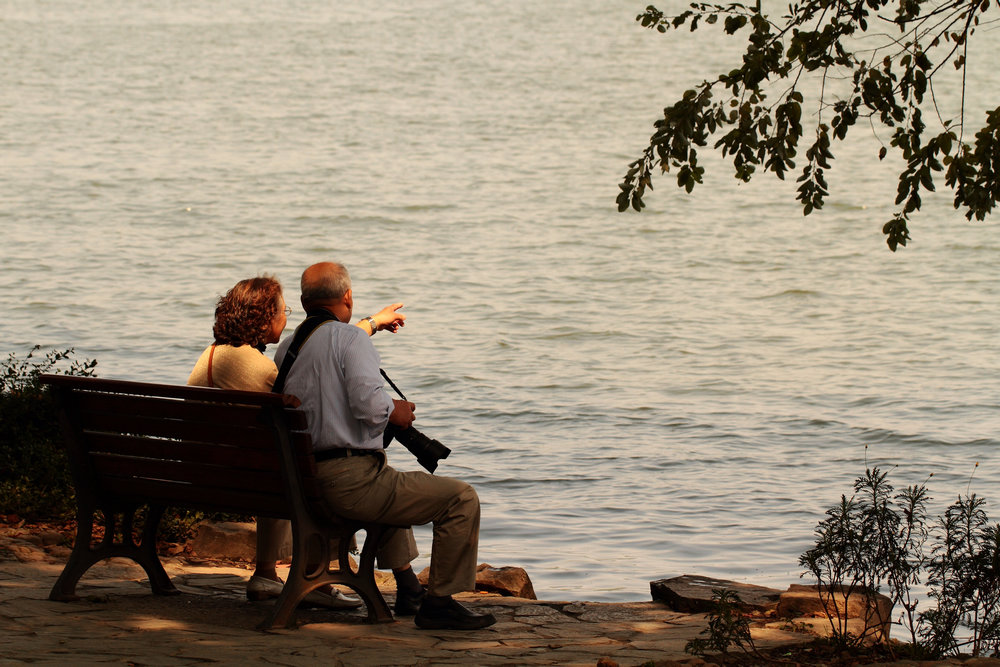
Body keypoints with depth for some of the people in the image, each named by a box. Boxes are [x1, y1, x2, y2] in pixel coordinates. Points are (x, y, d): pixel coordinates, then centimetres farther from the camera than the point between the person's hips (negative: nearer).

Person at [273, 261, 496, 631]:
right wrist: (396, 410, -4)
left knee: (393, 485, 42)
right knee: (462, 499, -4)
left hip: (303, 484, 9)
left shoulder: (285, 349, 13)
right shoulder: (351, 339, -12)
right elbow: (368, 402, -26)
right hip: (350, 481, -9)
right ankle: (439, 602, -3)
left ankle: (408, 588, 46)